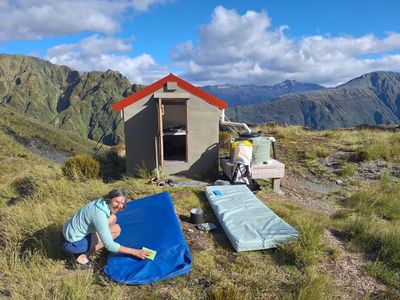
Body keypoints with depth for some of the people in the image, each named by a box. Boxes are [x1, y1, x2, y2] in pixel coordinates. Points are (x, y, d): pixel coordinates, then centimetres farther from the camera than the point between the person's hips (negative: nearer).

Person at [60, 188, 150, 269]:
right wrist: (135, 252, -26)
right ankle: (83, 258, -9)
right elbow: (110, 246, -29)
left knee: (113, 218, 8)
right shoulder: (99, 215, -30)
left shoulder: (101, 203, -4)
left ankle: (86, 249, 10)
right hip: (71, 244, -9)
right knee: (115, 229, -16)